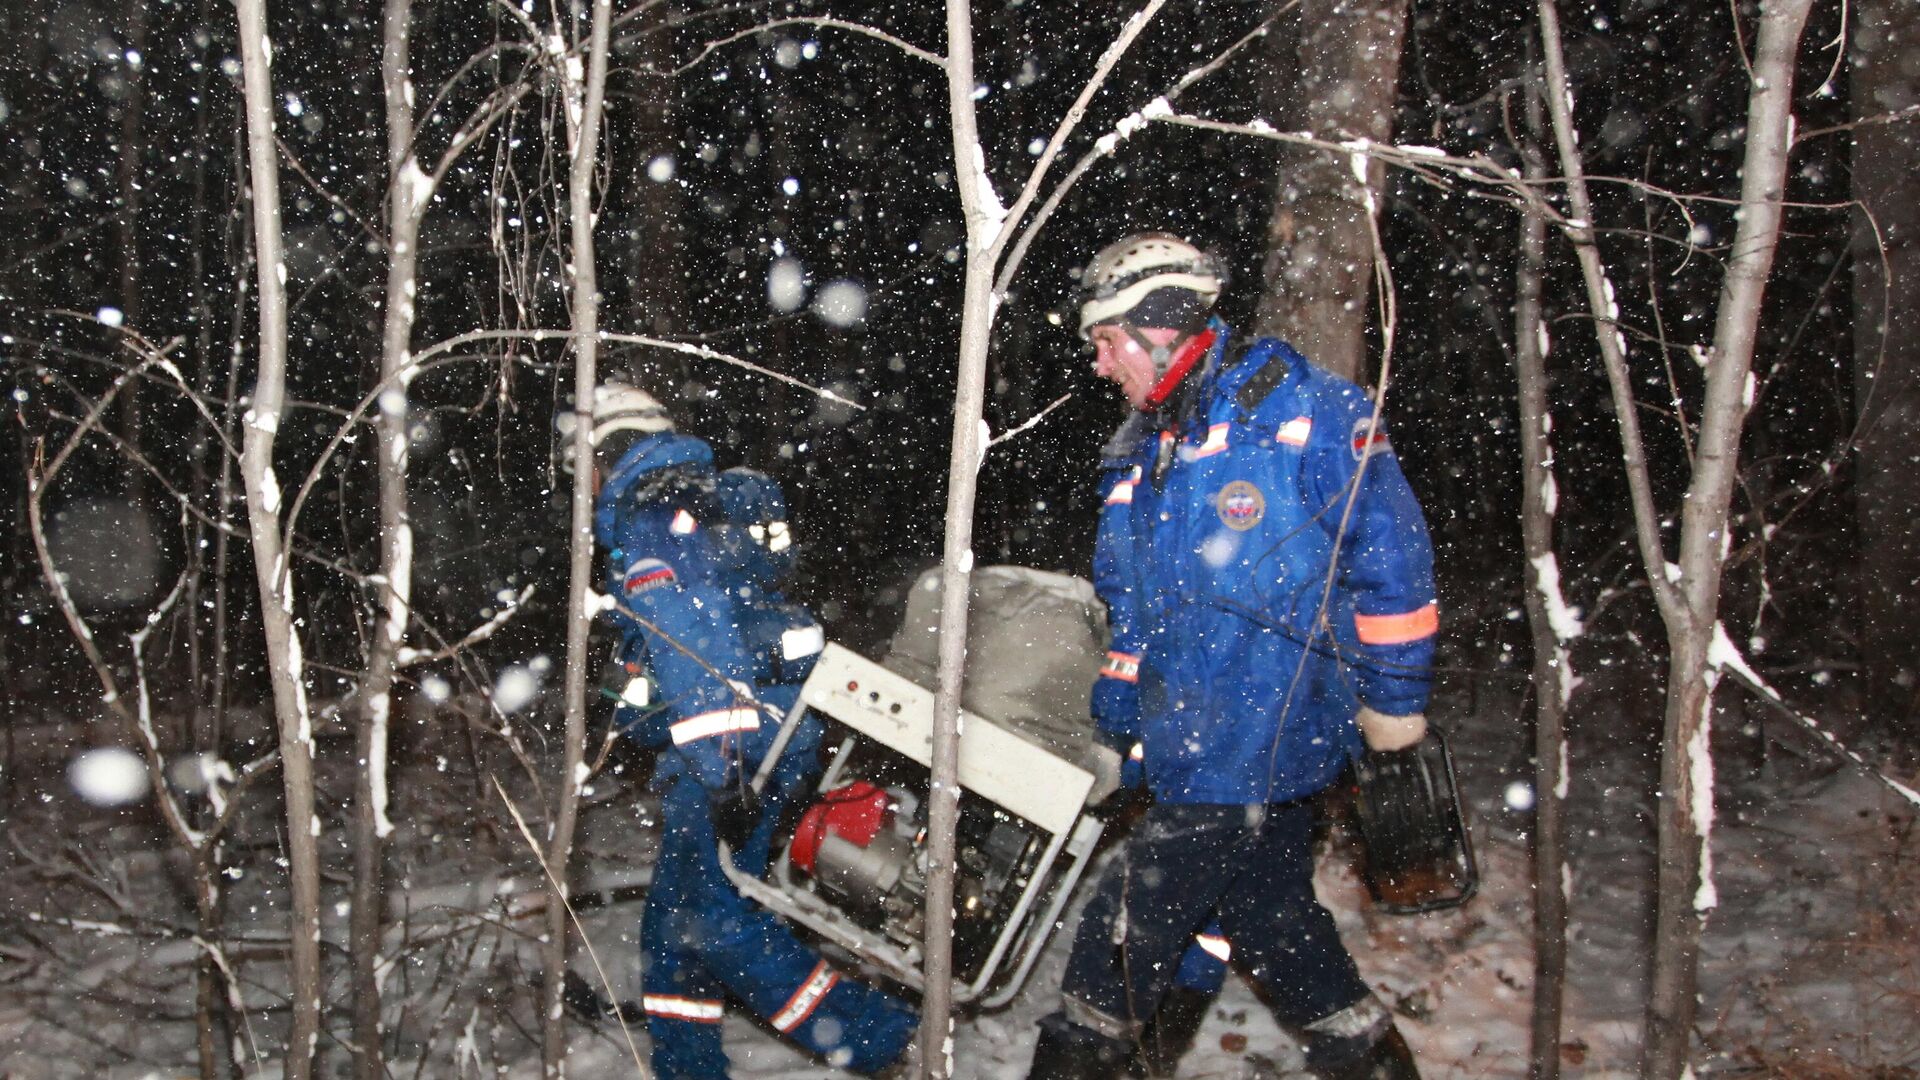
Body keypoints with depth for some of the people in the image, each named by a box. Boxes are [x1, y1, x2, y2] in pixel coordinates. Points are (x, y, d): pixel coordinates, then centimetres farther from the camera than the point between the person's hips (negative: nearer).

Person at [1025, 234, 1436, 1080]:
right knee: (1268, 907, 16)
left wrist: (1393, 698, -7)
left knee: (1137, 912, -4)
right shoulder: (1139, 454, 13)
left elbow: (1390, 553, -10)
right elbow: (1130, 602, 20)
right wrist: (1117, 716, 16)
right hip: (1194, 740, 8)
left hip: (1252, 745, -8)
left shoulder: (1299, 410, -12)